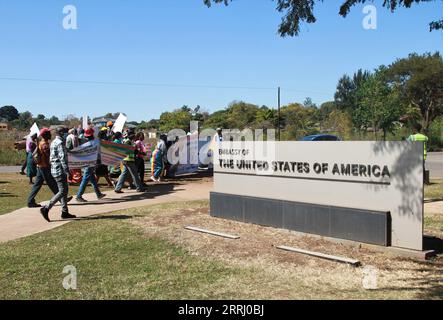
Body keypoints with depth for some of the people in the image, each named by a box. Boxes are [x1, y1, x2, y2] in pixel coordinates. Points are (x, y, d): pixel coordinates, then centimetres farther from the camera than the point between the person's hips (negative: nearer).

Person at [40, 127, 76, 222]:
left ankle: (65, 212, 16)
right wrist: (67, 171, -21)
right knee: (62, 191, -9)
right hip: (60, 170, -10)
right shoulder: (60, 143, -14)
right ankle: (46, 208, -11)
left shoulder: (54, 142, 17)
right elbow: (62, 158, -20)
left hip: (55, 169, 10)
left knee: (65, 190, 14)